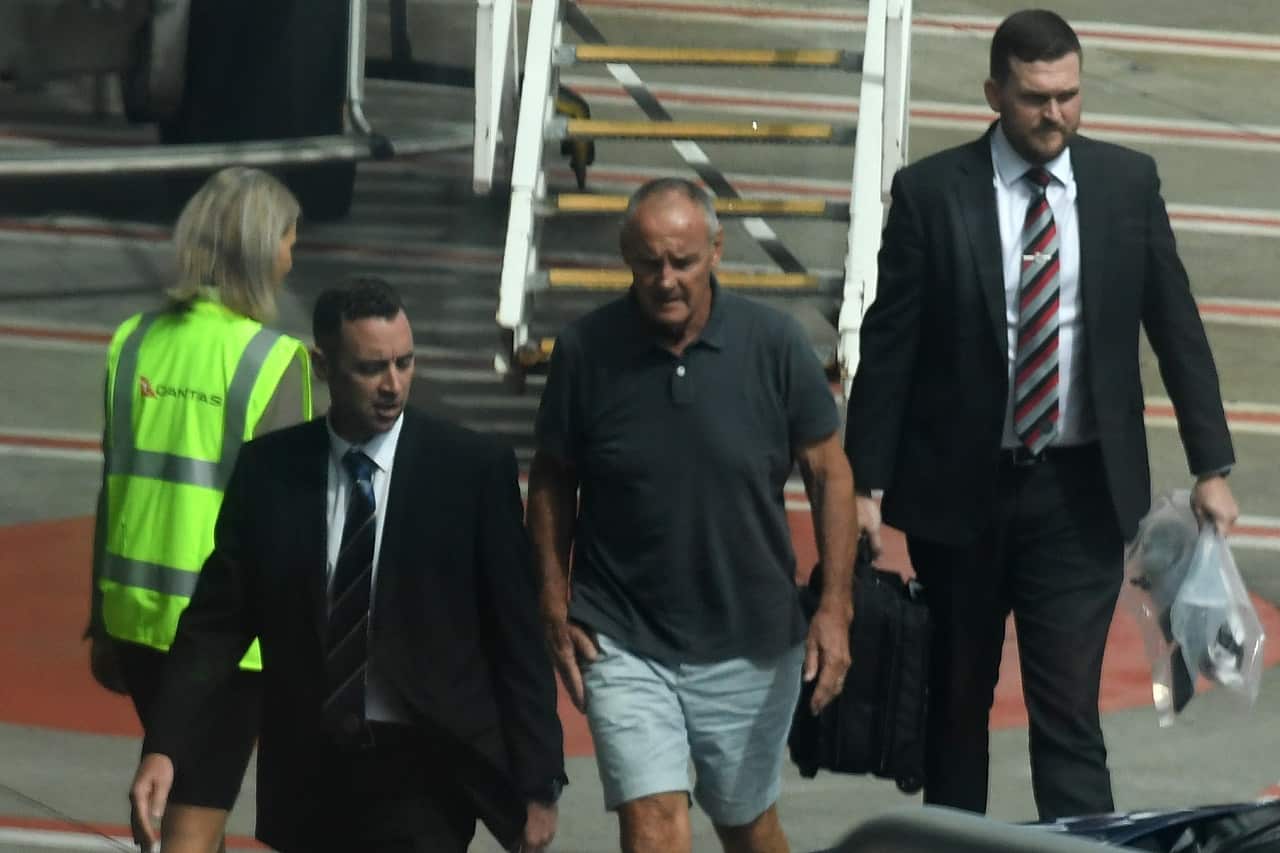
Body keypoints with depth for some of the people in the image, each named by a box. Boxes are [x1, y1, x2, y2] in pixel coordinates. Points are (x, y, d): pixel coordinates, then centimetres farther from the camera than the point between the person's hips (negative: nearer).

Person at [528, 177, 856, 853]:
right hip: (624, 639, -1)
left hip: (750, 643, 1)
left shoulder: (773, 343, -8)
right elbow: (552, 483, 5)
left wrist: (836, 608, -5)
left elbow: (829, 473, 0)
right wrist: (556, 608, 0)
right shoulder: (585, 349, -7)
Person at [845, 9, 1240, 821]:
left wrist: (1212, 466, 3)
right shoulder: (931, 192, -5)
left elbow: (1177, 327, 6)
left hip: (1080, 490, 0)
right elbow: (888, 347, -3)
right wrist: (866, 485, -5)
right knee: (956, 701, 13)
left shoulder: (1129, 182, 1)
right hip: (959, 488, 0)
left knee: (1068, 708, -7)